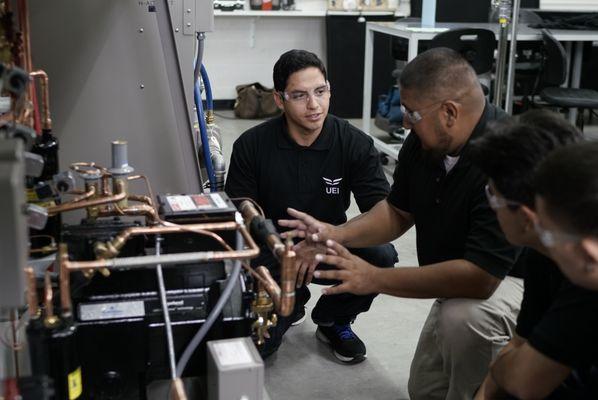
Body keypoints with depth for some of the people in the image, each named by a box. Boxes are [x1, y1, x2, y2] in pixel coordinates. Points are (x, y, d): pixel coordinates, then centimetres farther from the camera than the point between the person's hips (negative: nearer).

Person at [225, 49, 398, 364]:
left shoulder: (354, 144, -13)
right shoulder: (251, 146, -13)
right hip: (272, 252, -1)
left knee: (381, 255, -29)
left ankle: (332, 320, 3)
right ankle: (292, 304, 19)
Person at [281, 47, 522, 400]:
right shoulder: (424, 142, -11)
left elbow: (481, 276, -38)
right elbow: (398, 212, 4)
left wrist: (376, 279, -33)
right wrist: (336, 234, -15)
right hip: (465, 278, 8)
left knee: (464, 316, -38)